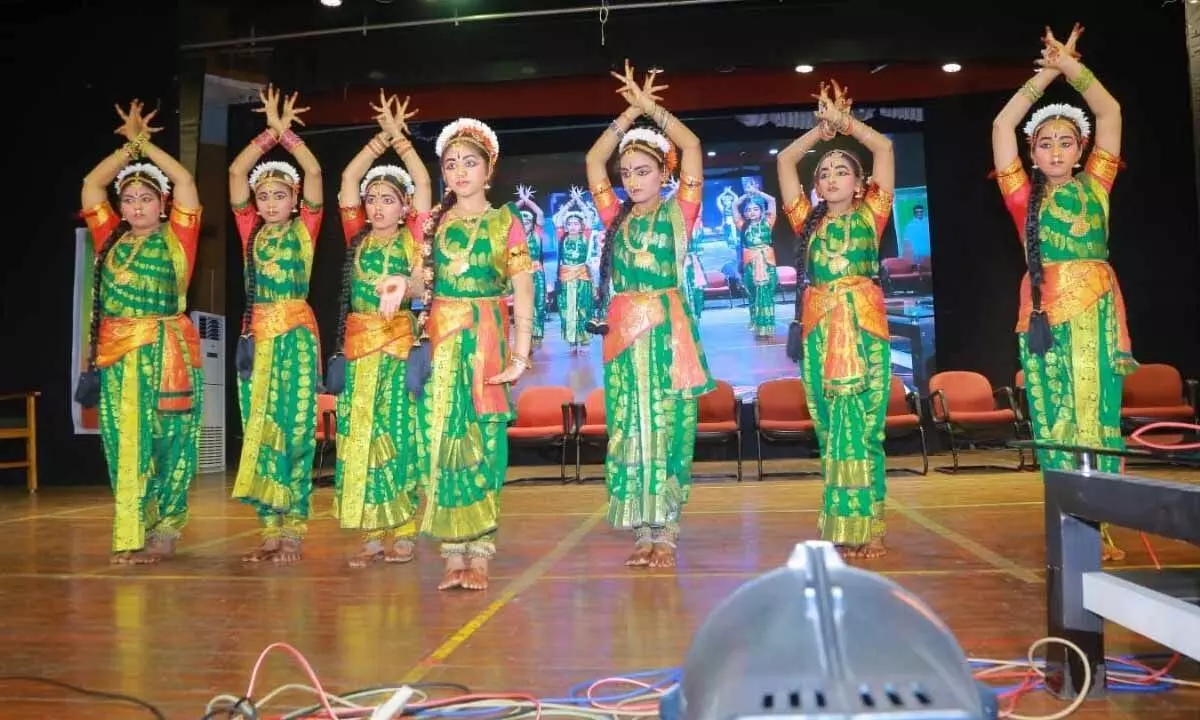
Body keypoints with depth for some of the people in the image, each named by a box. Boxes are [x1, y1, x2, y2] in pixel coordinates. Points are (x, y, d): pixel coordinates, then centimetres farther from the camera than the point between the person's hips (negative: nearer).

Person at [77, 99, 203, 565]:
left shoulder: (176, 237, 3)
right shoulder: (111, 239, 12)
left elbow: (184, 181, -4)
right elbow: (91, 185, 11)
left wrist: (144, 142, 6)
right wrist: (129, 145, 11)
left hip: (167, 351, -3)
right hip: (117, 352, 4)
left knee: (167, 442, 0)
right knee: (125, 445, 4)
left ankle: (164, 534, 9)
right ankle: (131, 538, 11)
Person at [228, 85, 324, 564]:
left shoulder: (304, 229, 4)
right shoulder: (251, 231, 11)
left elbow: (314, 172, -6)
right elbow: (236, 172, 5)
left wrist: (287, 133, -3)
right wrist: (271, 132, 4)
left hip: (296, 334, -4)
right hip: (257, 334, 4)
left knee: (294, 430, -4)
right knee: (258, 431, 3)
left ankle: (294, 529, 2)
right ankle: (271, 529, 10)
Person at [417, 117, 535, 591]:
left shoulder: (505, 221, 3)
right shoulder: (436, 221, 12)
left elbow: (522, 290, -3)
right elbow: (425, 282, 15)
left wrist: (520, 351, -11)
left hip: (487, 337, -3)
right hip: (441, 337, 3)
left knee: (481, 438, -3)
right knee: (445, 435, -1)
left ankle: (478, 553, 2)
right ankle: (454, 554, 4)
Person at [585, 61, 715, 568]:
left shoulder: (679, 212, 4)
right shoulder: (617, 217, 13)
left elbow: (691, 146, -3)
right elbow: (593, 160, 14)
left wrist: (650, 107, 3)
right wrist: (630, 113, 11)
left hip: (667, 329, -4)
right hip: (622, 330, 4)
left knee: (668, 427, -1)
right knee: (629, 428, 4)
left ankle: (666, 533, 6)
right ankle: (642, 532, 12)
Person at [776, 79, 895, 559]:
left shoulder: (869, 215, 8)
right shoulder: (808, 221, 15)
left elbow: (883, 148, 4)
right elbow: (785, 160, 16)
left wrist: (844, 120, 13)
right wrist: (823, 127, 17)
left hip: (863, 328, -3)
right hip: (819, 330, 3)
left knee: (861, 427, -6)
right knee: (830, 430, 4)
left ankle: (867, 529, 0)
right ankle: (840, 528, 10)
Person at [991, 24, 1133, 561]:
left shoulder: (1094, 185, 11)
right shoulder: (1025, 195, 8)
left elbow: (1110, 112, 6)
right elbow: (1002, 125, 4)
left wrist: (1071, 66, 9)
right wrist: (1048, 71, 9)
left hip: (1098, 308, 1)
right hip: (1045, 311, -1)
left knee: (1099, 416, 1)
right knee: (1055, 422, -1)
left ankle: (1101, 530, 4)